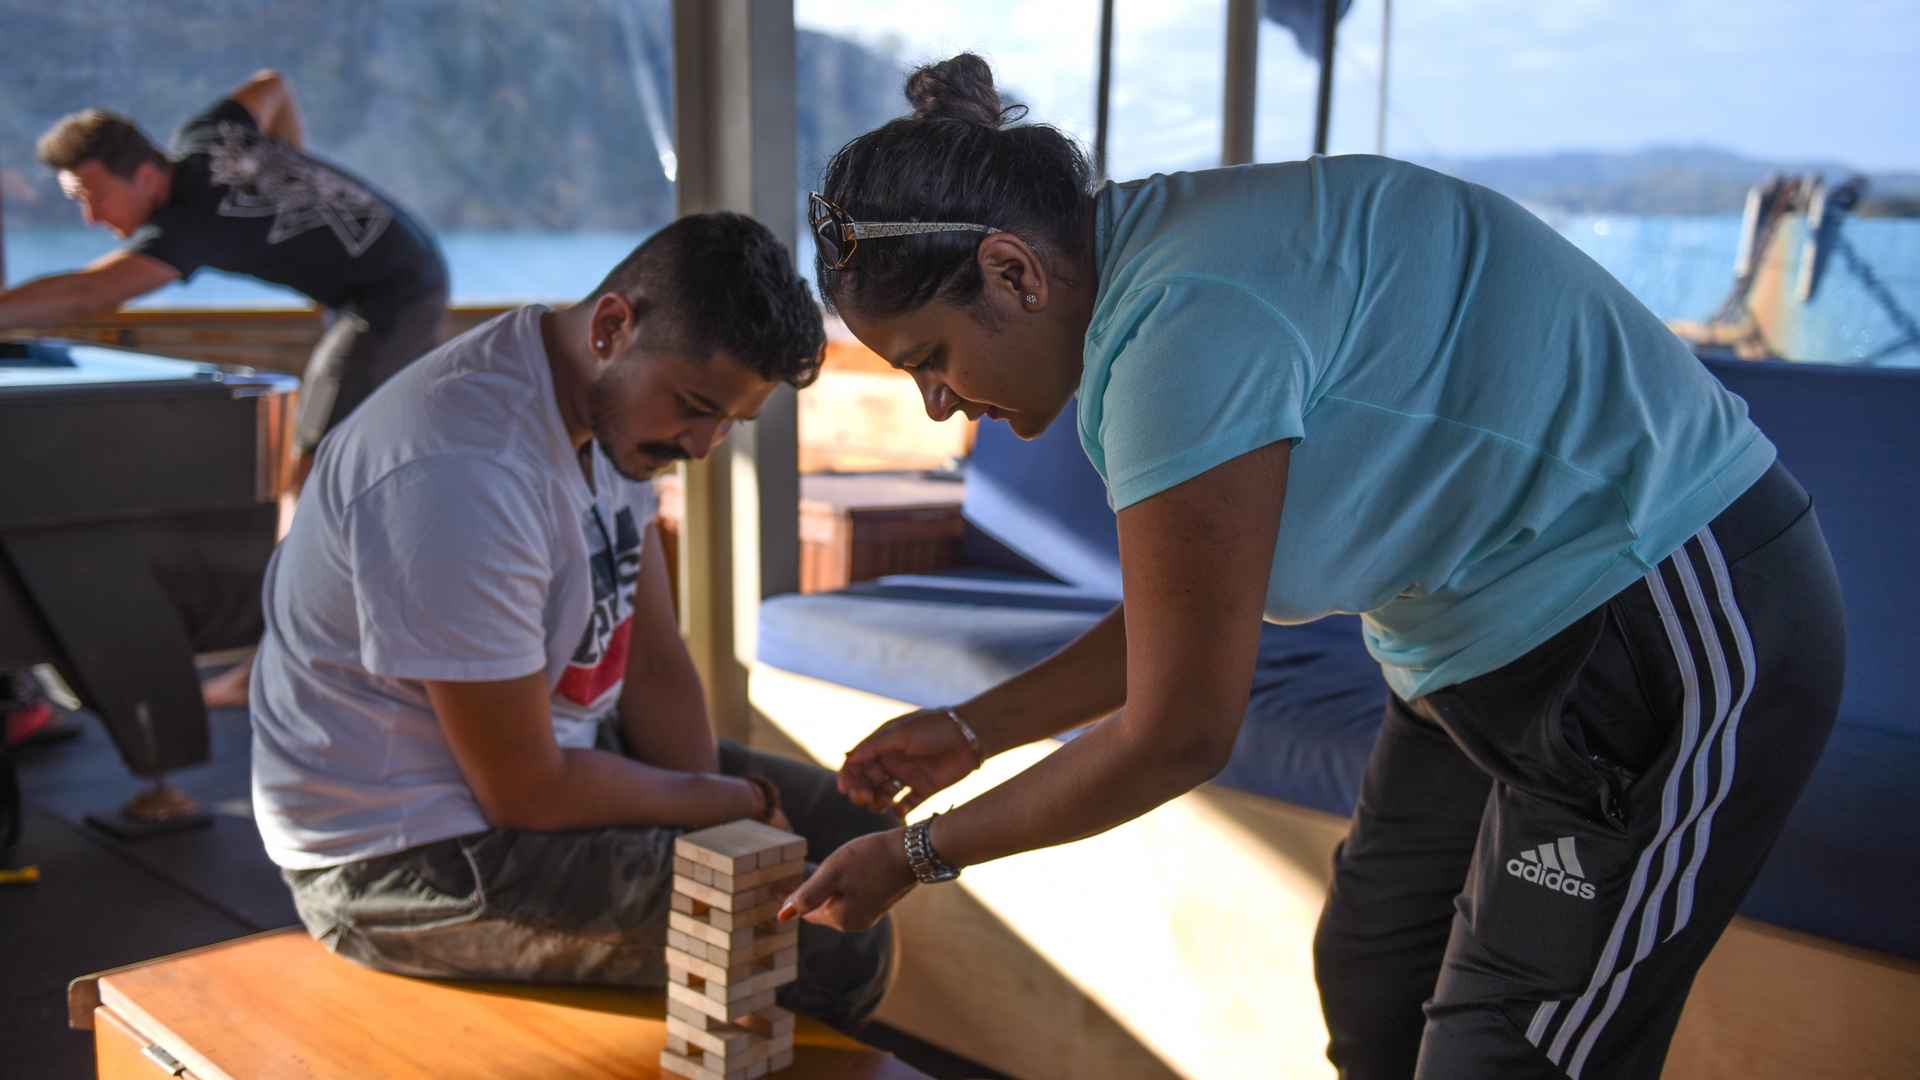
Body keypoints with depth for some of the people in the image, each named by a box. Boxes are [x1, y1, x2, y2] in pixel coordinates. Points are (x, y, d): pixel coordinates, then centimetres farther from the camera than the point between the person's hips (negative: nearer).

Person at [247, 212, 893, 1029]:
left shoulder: (619, 396, 0)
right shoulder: (463, 475, -30)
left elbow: (655, 662, 4)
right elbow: (526, 792, -25)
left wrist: (710, 829, -8)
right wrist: (733, 803, -10)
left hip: (548, 750, 10)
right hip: (409, 859, -9)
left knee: (850, 837, 12)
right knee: (837, 946, -19)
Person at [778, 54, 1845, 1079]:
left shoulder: (1185, 327, -28)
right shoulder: (1152, 274, 2)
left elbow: (1175, 735, -22)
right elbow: (1184, 619, 12)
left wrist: (917, 854, -10)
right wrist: (974, 728, 10)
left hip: (1675, 642, -10)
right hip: (1502, 638, 10)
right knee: (1370, 986, 18)